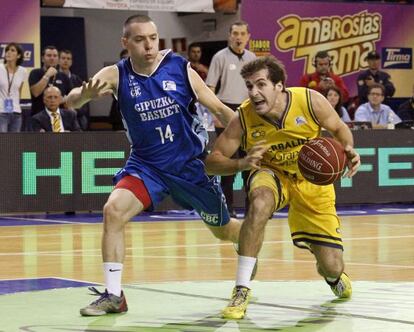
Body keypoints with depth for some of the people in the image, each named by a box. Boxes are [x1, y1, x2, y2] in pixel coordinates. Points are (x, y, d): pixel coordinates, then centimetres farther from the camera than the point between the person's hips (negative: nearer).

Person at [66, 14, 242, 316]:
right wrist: (86, 94, -46)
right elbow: (72, 101, -23)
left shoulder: (180, 69, -14)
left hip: (190, 163, 0)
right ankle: (113, 295, -13)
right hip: (146, 164, 1)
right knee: (113, 210, -23)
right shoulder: (116, 75, -13)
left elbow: (220, 109, -7)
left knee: (224, 229, 14)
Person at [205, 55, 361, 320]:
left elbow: (339, 129, -5)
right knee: (260, 203, -40)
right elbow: (212, 162, -20)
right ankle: (241, 291, -30)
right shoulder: (244, 119, -24)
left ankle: (334, 276, 41)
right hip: (272, 174, -1)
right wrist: (242, 164, -39)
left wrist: (348, 150, -27)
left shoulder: (310, 101, -25)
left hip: (312, 180, 1)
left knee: (332, 267, -3)